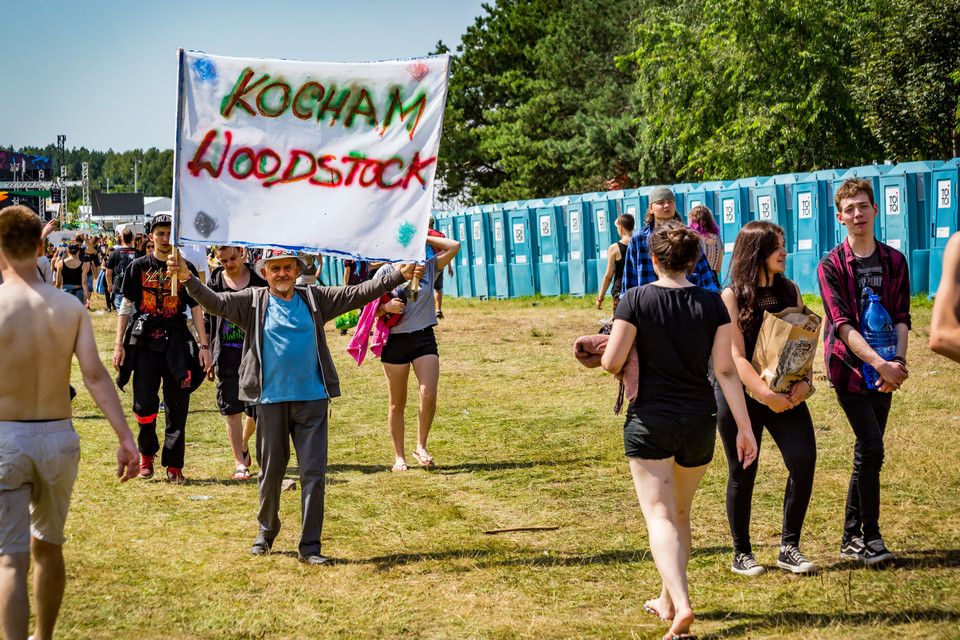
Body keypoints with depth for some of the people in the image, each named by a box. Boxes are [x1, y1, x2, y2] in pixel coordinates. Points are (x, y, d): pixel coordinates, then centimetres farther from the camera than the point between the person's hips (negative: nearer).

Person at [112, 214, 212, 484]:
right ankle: (147, 454, 18)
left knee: (176, 406, 1)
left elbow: (196, 309, 8)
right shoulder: (138, 267, 6)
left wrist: (204, 345, -1)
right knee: (144, 403, -7)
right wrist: (119, 345, 0)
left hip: (177, 342, 1)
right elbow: (125, 308, 8)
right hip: (144, 342, -1)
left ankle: (174, 465, 9)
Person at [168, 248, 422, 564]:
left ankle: (309, 546, 5)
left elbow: (358, 293, 7)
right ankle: (267, 531, 34)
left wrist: (400, 275, -2)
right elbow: (217, 302, -7)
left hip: (312, 399, 1)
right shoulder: (253, 301, 4)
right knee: (271, 471, 10)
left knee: (314, 473, -2)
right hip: (271, 399, -1)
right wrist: (188, 279, -24)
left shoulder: (315, 299, 8)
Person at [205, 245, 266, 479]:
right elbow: (207, 322, 9)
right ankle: (240, 462, 7)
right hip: (227, 355, 0)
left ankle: (243, 445, 32)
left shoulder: (260, 280, 3)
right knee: (233, 410, -1)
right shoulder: (215, 283, 4)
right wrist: (207, 357, 5)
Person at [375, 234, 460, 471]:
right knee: (397, 403, 5)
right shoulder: (386, 272, 2)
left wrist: (423, 238, 2)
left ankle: (421, 446, 3)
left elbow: (454, 246, -2)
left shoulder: (428, 267, 7)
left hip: (424, 338, 1)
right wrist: (387, 307, -18)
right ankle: (399, 456, 16)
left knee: (429, 395, -15)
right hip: (395, 340, -1)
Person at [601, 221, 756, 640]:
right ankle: (668, 600, 32)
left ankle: (681, 605, -24)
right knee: (681, 513, 20)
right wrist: (744, 426, -1)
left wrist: (604, 351, 13)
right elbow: (726, 370, -4)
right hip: (700, 421, 4)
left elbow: (612, 362, -11)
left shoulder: (636, 300, -8)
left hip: (649, 420, -3)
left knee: (660, 516, -6)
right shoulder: (712, 303, -1)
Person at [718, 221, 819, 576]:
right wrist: (766, 395, -21)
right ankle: (742, 554, 20)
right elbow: (736, 356, -13)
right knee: (743, 473, 4)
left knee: (804, 460, -11)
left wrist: (805, 381, -12)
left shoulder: (790, 290, 7)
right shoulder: (732, 296, -7)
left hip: (785, 391, 4)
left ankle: (789, 548, 3)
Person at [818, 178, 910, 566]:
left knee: (867, 453, 9)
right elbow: (842, 324, -13)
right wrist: (879, 363, -23)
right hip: (849, 367, -4)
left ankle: (852, 539, 19)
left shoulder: (895, 261, 9)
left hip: (884, 372, 4)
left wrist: (899, 361, -13)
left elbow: (901, 317, 5)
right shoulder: (831, 265, -4)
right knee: (871, 449, -14)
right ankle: (870, 537, -4)